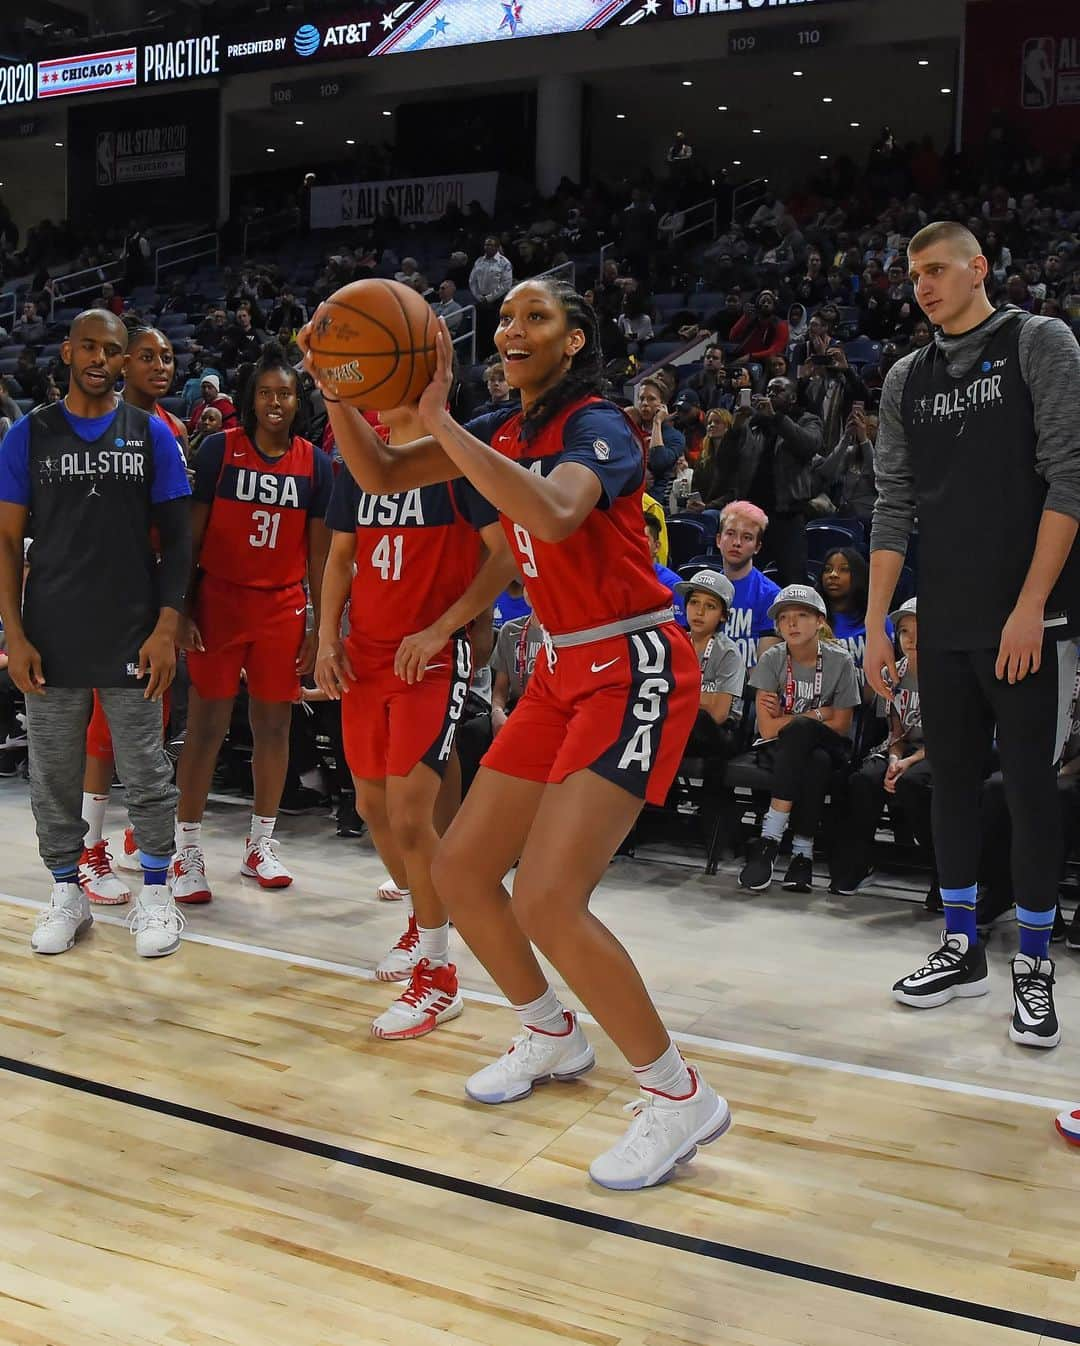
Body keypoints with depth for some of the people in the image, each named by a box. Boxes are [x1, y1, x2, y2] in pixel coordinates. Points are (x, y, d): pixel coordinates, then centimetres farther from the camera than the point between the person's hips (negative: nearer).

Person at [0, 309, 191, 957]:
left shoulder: (152, 434, 3)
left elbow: (177, 538, 3)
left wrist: (167, 625, -7)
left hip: (134, 637, -1)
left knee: (147, 773, 6)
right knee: (54, 775, 9)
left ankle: (156, 891, 21)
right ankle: (68, 892, 24)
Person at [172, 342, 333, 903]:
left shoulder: (315, 463, 4)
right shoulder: (219, 449, -2)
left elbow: (318, 550, 7)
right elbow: (192, 534, -1)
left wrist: (318, 625, 4)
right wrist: (183, 609, -8)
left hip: (283, 607, 2)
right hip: (219, 600, -2)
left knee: (274, 725, 8)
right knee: (206, 726, -2)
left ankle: (260, 845, 22)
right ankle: (187, 850, 7)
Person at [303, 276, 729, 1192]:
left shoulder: (597, 426, -14)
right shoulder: (501, 430, 10)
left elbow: (553, 515, -36)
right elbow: (381, 476, 11)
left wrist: (440, 422, -32)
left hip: (638, 670, -9)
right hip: (565, 672, 9)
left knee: (546, 900, -19)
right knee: (459, 868, 9)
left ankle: (681, 1098, -2)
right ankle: (553, 1038, 31)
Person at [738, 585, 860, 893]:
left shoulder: (840, 661, -8)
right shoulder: (771, 660, -7)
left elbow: (840, 727, -6)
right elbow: (767, 729, -12)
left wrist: (790, 721, -9)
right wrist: (818, 714, -9)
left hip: (827, 748, 0)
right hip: (777, 751, 0)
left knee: (808, 746, -37)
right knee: (814, 763, -35)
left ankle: (770, 838, -27)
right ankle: (803, 853, -27)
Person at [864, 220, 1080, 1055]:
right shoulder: (907, 380, 13)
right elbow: (894, 508, 11)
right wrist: (876, 626, 5)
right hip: (945, 622, 5)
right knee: (953, 778, 10)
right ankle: (962, 950, 23)